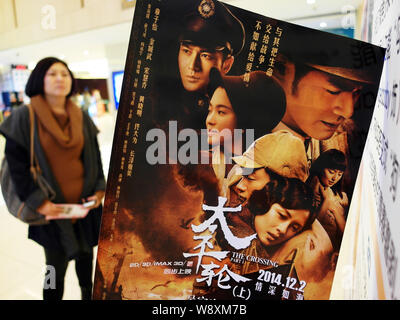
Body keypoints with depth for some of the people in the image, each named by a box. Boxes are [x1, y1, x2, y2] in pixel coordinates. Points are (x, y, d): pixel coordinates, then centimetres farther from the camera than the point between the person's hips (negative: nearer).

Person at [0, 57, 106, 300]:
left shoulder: (82, 118, 5)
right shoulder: (24, 117, -8)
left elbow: (95, 157, 9)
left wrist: (99, 189, -3)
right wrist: (38, 202, -15)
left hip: (84, 204, 4)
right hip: (52, 208, -4)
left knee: (85, 254, 19)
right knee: (56, 266, 5)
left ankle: (88, 294, 42)